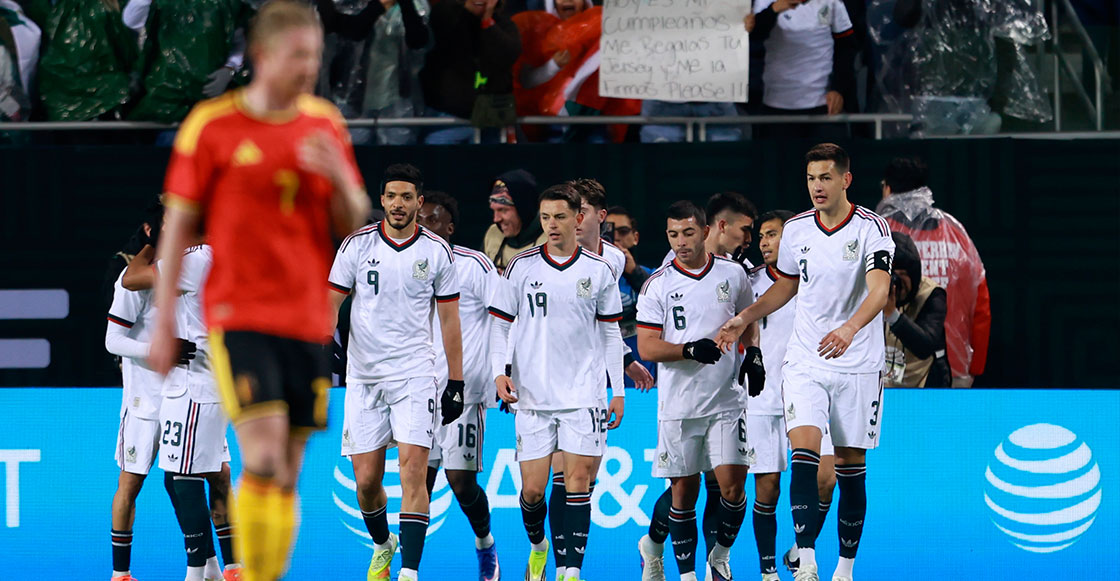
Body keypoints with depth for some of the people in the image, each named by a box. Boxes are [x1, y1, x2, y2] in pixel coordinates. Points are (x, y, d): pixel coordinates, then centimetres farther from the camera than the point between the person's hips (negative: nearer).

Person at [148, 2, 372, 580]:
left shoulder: (326, 125, 9)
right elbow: (177, 226, 2)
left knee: (287, 473, 5)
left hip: (307, 318, 4)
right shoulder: (212, 125, -3)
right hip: (239, 314, -4)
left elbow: (353, 224, 13)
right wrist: (163, 324, 0)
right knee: (263, 458, -17)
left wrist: (339, 177, -9)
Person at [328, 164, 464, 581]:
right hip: (363, 375, 1)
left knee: (413, 471, -14)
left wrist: (456, 382, 6)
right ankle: (382, 545, 33)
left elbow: (449, 320, 8)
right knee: (366, 480, 4)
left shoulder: (436, 251, 2)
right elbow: (331, 302, 5)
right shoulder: (357, 245, 2)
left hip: (415, 375, -1)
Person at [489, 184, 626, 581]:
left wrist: (618, 391, 7)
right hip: (532, 396, 0)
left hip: (584, 394, 0)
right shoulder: (521, 267, 2)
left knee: (578, 481, -9)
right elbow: (500, 324, 7)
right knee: (532, 489, 1)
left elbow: (611, 334, 10)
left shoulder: (599, 272, 4)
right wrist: (499, 372, -7)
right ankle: (538, 546, 30)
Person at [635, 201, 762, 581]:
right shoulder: (658, 285, -3)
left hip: (726, 401, 1)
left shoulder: (733, 274, 5)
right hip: (679, 404, -1)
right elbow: (646, 348, -7)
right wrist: (690, 349, -21)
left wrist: (754, 357, 8)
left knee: (732, 485, -7)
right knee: (683, 491, 3)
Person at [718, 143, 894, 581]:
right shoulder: (796, 229, 4)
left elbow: (879, 288, -24)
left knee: (851, 470, 3)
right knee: (803, 453, -16)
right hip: (804, 361, 3)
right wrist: (744, 319, 11)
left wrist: (851, 327, -42)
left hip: (857, 365, -2)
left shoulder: (871, 228, -10)